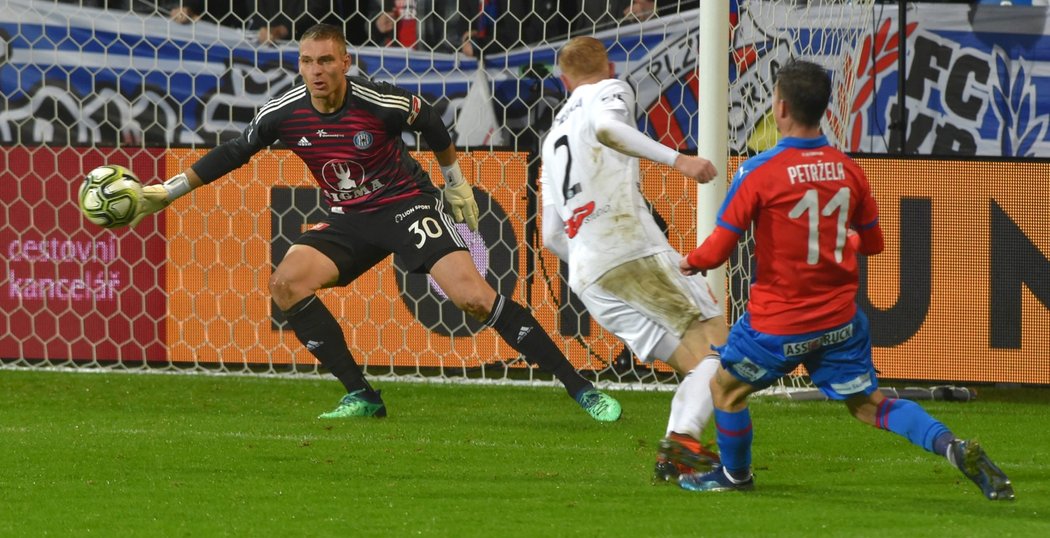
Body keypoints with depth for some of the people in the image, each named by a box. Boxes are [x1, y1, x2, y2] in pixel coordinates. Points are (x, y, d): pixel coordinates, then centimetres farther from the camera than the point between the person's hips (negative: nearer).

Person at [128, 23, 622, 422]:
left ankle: (580, 388, -17)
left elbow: (430, 124, 0)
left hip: (407, 203, -5)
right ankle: (361, 396, -7)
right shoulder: (284, 114, -11)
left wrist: (456, 183, 12)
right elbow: (234, 153, 4)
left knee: (472, 296, -21)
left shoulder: (383, 104, -21)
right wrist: (166, 192, 5)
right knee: (286, 284, -16)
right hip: (350, 220, 5)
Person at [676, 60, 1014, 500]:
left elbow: (718, 250, -14)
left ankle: (735, 475, 36)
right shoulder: (848, 170, -1)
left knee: (726, 386, 21)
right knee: (869, 402, 12)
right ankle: (954, 447, -7)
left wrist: (691, 261, 7)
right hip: (840, 319, 4)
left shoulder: (759, 172, -15)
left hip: (778, 324, -4)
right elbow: (872, 244, 12)